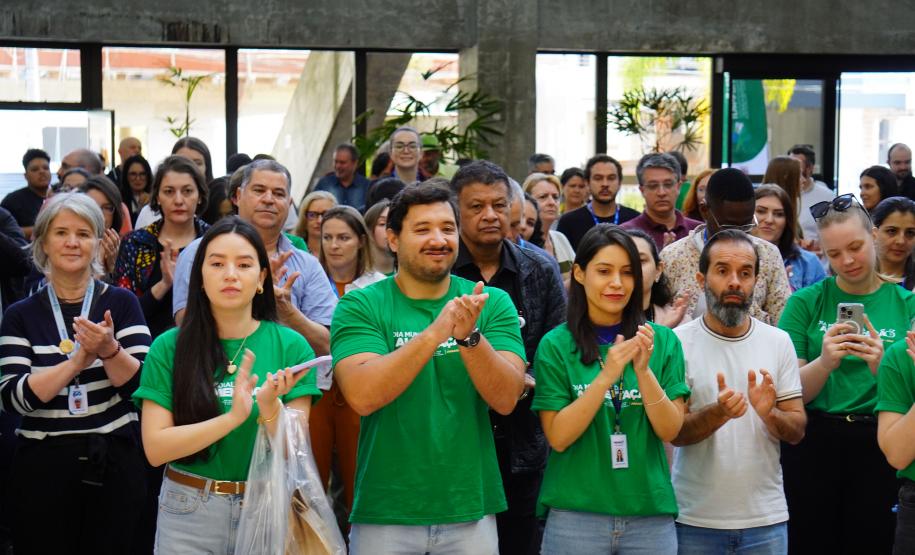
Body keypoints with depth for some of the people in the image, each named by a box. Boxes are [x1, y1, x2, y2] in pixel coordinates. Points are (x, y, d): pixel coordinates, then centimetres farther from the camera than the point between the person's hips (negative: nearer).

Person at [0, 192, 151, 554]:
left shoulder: (121, 303, 1)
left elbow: (142, 386, -6)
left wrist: (109, 350, -25)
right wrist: (78, 360, -21)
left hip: (115, 463, 0)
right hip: (43, 466, 0)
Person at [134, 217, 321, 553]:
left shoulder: (291, 346, -4)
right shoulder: (169, 347, -5)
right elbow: (154, 448, -10)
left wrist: (270, 409, -25)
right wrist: (233, 418, -22)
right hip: (187, 513, 0)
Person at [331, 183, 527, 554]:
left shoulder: (493, 303, 1)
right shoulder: (360, 306, -4)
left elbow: (505, 399, -10)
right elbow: (362, 396, -19)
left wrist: (469, 336, -26)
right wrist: (434, 332, -28)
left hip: (470, 510, 2)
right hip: (385, 510, -1)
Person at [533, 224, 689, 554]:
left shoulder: (663, 341, 3)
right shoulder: (556, 345, -3)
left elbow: (671, 431, -3)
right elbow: (558, 437, -9)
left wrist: (643, 370, -18)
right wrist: (606, 376, -20)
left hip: (651, 515, 2)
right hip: (575, 515, -2)